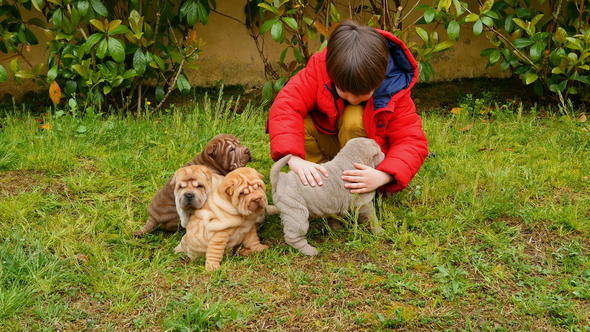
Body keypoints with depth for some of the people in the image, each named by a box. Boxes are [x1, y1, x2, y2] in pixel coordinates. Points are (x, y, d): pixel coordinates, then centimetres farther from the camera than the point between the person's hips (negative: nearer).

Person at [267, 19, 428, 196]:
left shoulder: (394, 91, -26)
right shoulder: (319, 68, -27)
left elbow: (412, 142, -26)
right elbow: (285, 106, -37)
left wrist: (382, 176, -46)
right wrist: (294, 158, -52)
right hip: (325, 139, 1)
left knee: (354, 119, -33)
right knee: (298, 122, -29)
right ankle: (325, 179, -14)